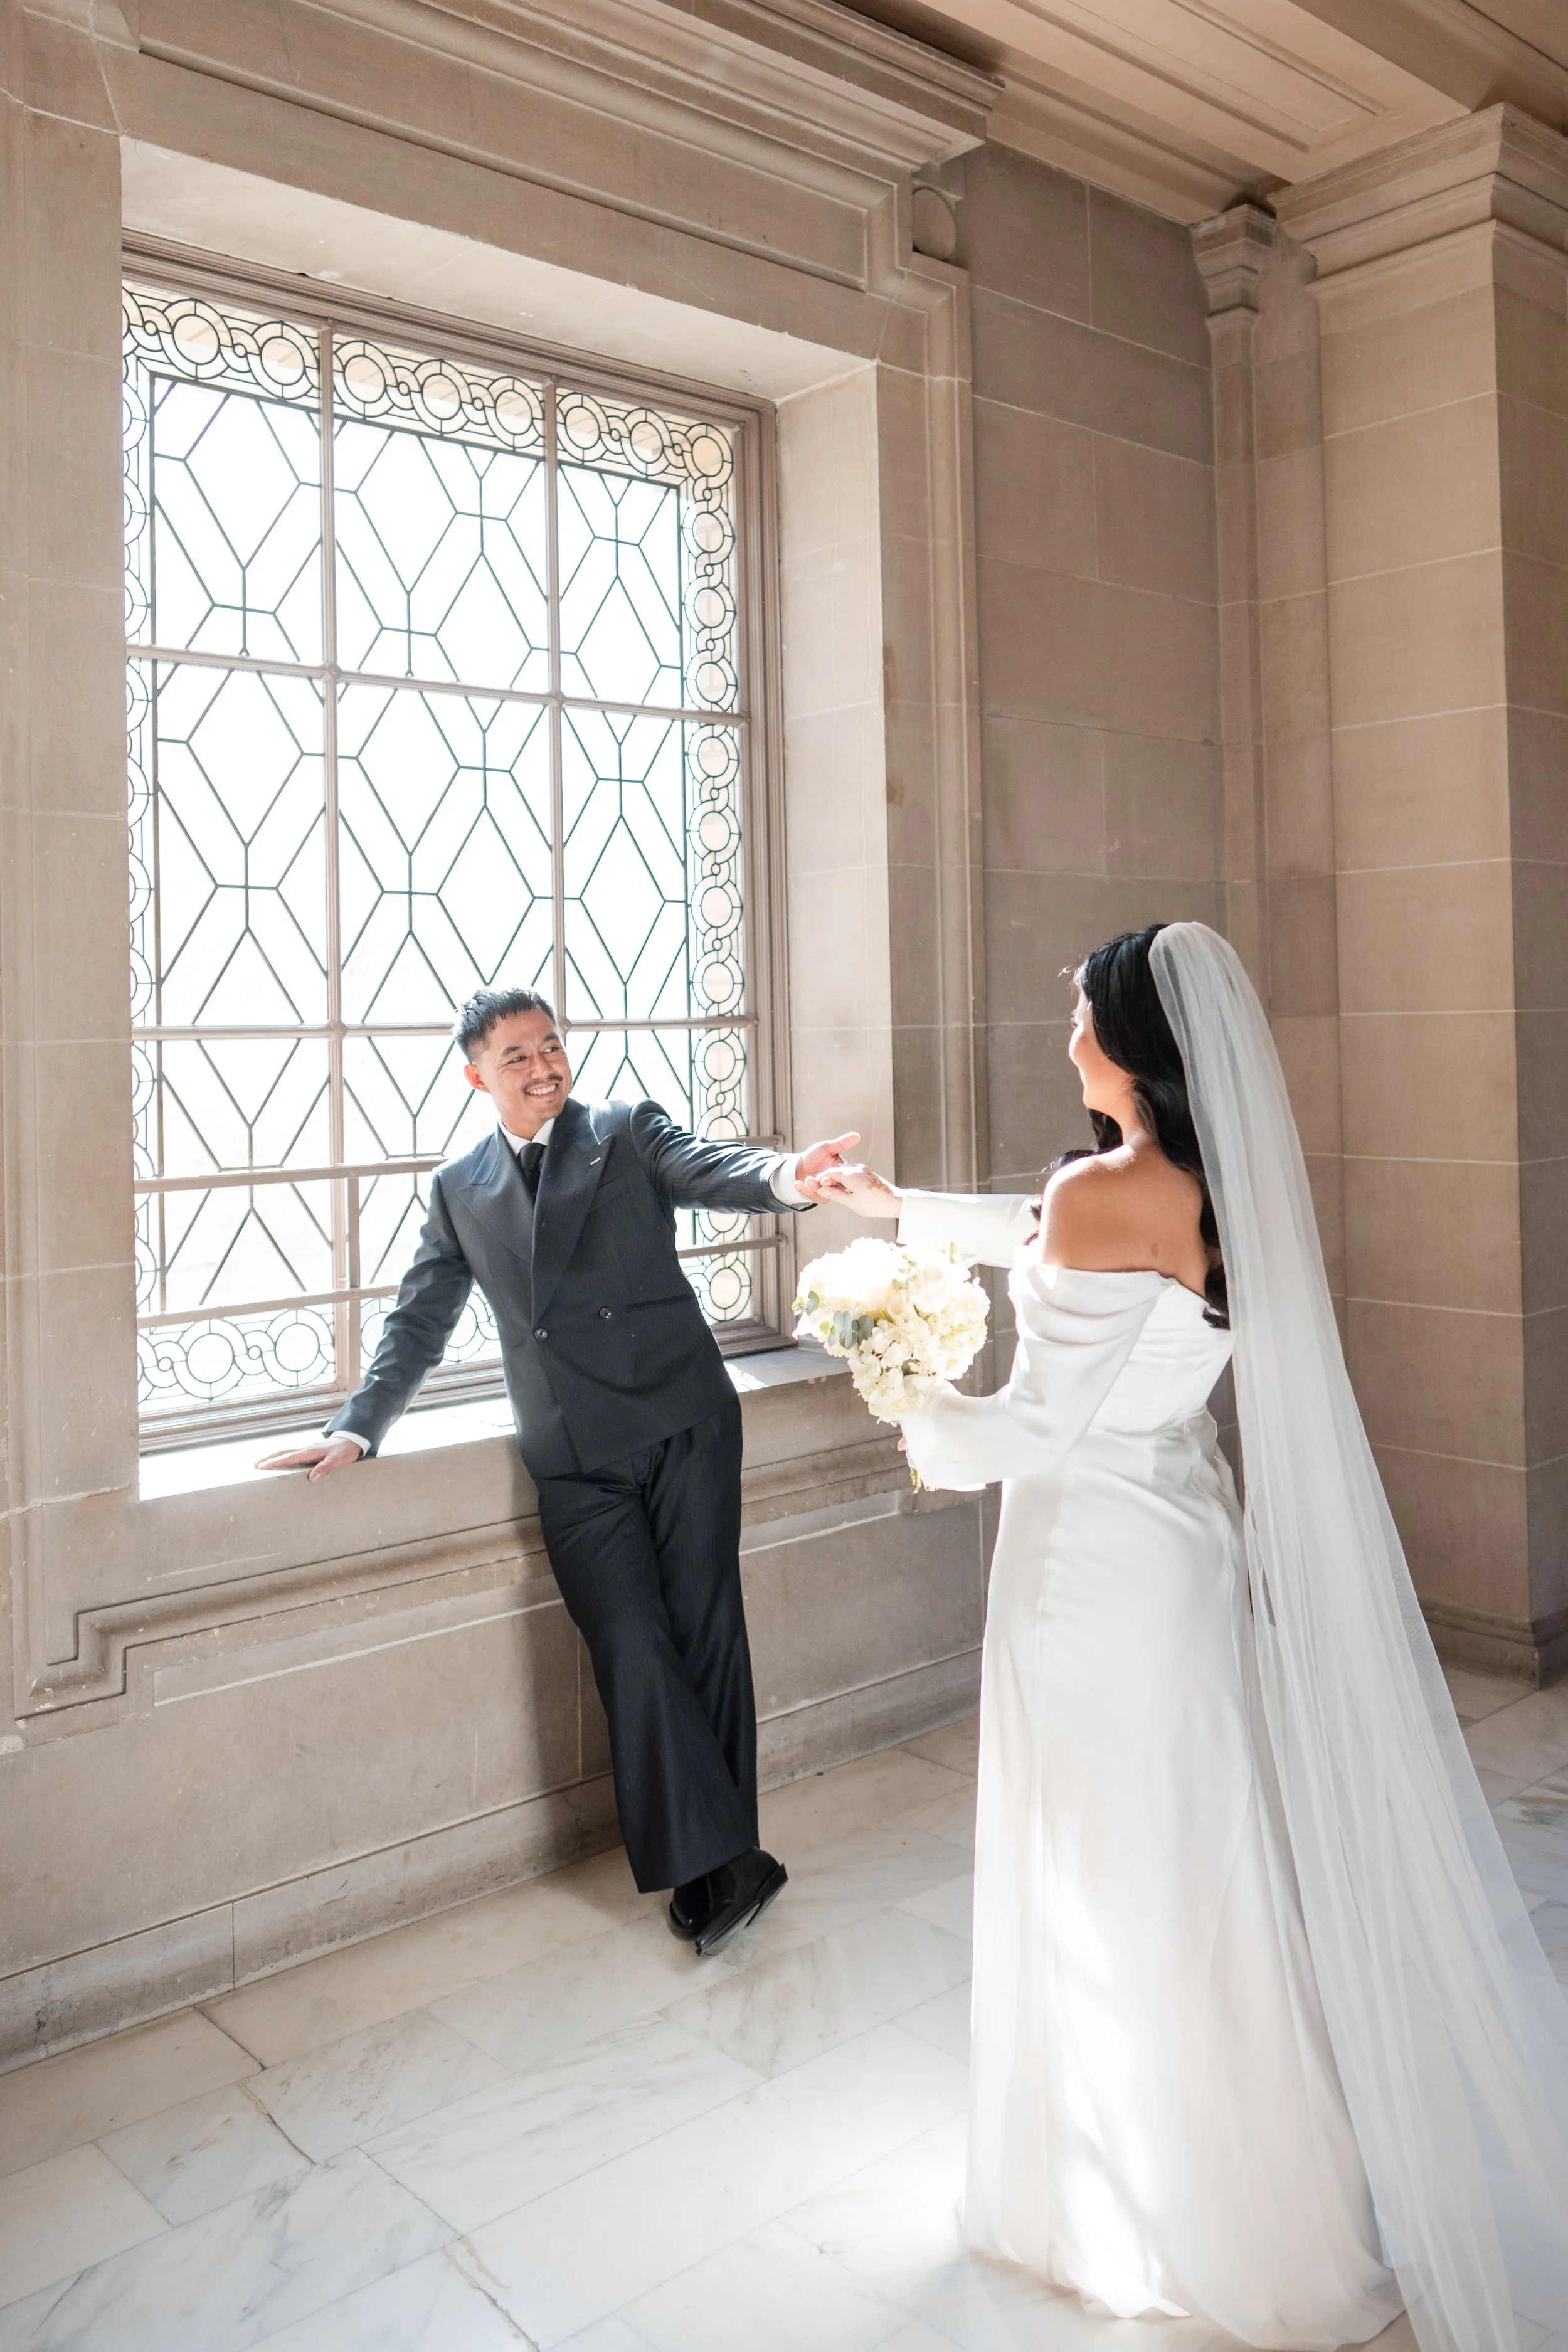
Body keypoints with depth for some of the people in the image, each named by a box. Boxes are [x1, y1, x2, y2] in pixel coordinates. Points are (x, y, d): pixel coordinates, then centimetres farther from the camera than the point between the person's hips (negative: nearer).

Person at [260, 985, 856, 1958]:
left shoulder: (627, 1130, 5)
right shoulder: (459, 1190, 14)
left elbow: (709, 1169, -14)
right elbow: (420, 1326, 17)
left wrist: (787, 1176, -37)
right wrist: (357, 1429, 6)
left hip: (681, 1420, -2)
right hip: (575, 1459, 2)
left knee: (706, 1636, 2)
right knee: (633, 1655, -7)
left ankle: (714, 1867, 15)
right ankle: (724, 1865, 5)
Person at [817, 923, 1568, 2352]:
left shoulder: (1107, 1192, -23)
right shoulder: (1222, 1189, 3)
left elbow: (1040, 1426, -21)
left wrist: (933, 1439, 1)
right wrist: (900, 1206, 31)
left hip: (1097, 1564, -8)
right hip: (1188, 1540, 8)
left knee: (1122, 1895, 9)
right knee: (1202, 1878, 20)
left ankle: (1223, 2235, 27)